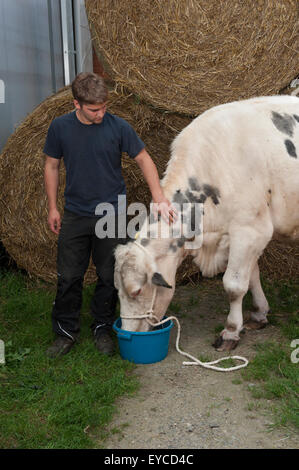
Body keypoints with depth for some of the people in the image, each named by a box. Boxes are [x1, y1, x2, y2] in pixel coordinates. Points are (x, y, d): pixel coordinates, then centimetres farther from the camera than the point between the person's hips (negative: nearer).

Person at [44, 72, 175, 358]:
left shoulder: (118, 127, -8)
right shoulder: (60, 127, -4)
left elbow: (143, 160, -2)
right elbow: (52, 166, 6)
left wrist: (159, 198, -10)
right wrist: (52, 207, 4)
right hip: (75, 214, 1)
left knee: (108, 276, 8)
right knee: (68, 276, 6)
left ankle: (102, 328, 27)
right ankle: (66, 331, 23)